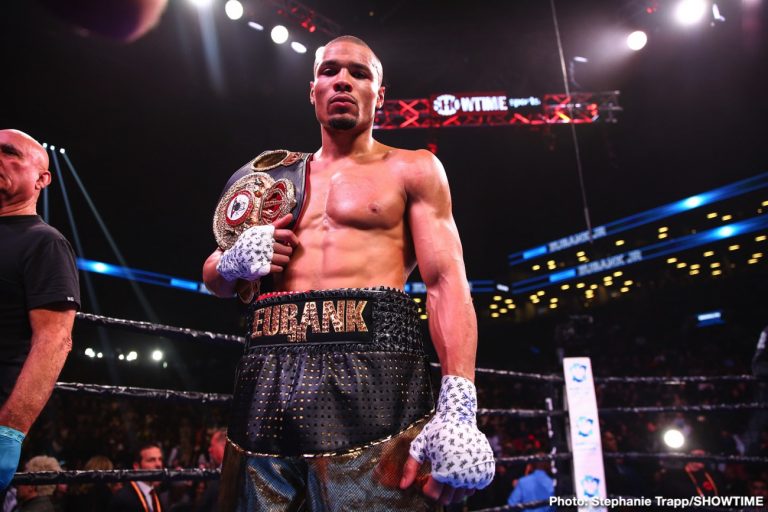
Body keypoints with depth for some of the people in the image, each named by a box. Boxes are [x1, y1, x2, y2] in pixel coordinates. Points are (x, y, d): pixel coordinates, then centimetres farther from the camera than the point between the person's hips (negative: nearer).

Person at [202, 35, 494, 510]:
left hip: (371, 368, -3)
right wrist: (233, 262, 0)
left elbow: (447, 282, -3)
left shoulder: (412, 169, 9)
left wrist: (458, 409, -17)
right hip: (269, 372, 4)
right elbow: (214, 279, 26)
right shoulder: (277, 176, 20)